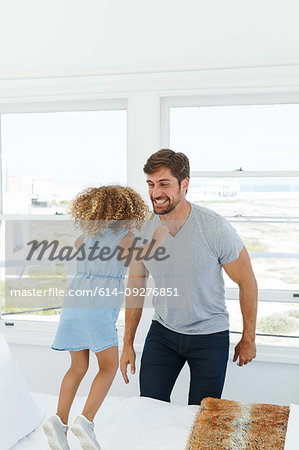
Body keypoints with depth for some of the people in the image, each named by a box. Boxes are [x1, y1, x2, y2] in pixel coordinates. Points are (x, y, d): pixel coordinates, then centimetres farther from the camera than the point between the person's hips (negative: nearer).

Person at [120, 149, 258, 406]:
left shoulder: (215, 228, -19)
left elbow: (247, 282, -8)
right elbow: (135, 286, 5)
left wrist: (248, 339, 0)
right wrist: (128, 343, 8)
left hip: (210, 336, -2)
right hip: (162, 331, 3)